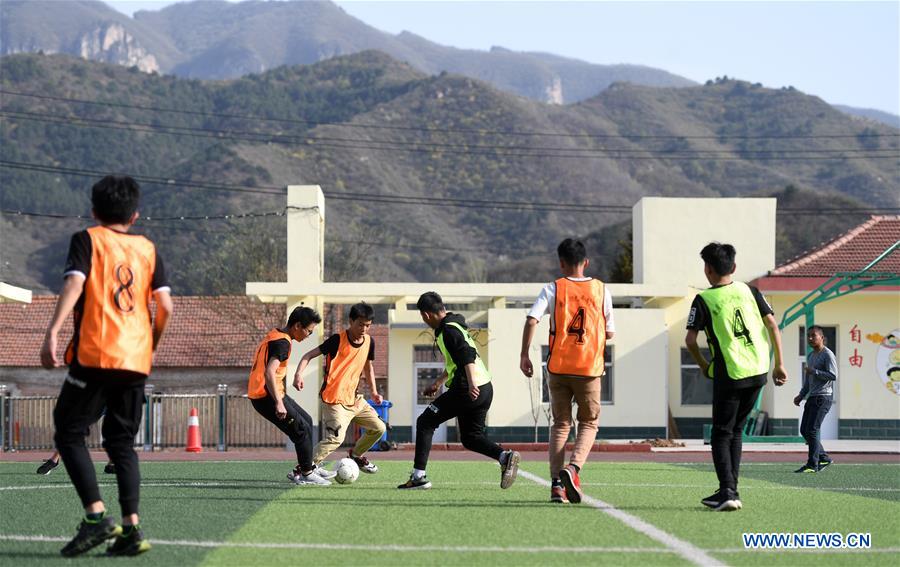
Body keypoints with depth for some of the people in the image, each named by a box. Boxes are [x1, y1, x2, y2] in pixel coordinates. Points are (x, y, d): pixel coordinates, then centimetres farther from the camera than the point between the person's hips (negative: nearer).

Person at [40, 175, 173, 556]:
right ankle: (131, 528, -2)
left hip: (94, 356, -4)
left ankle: (97, 516, -11)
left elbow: (74, 284, -13)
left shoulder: (87, 240, 4)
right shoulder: (147, 248, 14)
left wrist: (52, 332, -20)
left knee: (69, 433, 5)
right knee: (122, 443, 11)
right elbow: (165, 306, 7)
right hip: (136, 361, 4)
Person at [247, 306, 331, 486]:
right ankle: (306, 474, 6)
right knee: (302, 429, -4)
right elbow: (269, 373, -29)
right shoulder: (282, 343, -18)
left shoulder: (273, 335, 13)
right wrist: (278, 403, -33)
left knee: (306, 421, 16)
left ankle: (306, 468, 18)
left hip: (259, 393, 10)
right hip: (267, 395, -10)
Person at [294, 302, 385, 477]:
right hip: (334, 401, -7)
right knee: (336, 437, -23)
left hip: (353, 398, 7)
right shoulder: (337, 340, -15)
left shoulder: (369, 342, 4)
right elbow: (309, 355, -14)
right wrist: (299, 374, -30)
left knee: (379, 428, 9)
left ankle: (356, 455, 31)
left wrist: (374, 392, 15)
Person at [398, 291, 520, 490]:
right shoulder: (453, 325, 21)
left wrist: (471, 384, -35)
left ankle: (418, 476, 2)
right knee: (471, 438, 18)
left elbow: (467, 356, -25)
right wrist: (439, 382, 43)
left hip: (467, 391, -9)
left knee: (425, 423, 4)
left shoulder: (449, 330, -10)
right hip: (485, 389, 9)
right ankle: (505, 456, -7)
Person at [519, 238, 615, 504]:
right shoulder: (601, 290, 3)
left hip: (558, 367, 1)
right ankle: (573, 468, -14)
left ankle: (556, 482, 1)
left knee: (560, 424, 12)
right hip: (590, 368, -1)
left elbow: (531, 320, -13)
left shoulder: (553, 289, -1)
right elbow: (610, 333, 8)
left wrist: (524, 354, -7)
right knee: (589, 423, 12)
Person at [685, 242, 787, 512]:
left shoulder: (704, 300, -4)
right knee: (736, 431, 17)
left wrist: (703, 365, 8)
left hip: (729, 375, -5)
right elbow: (772, 325, 3)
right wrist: (779, 365, 7)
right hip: (759, 372, 5)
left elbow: (690, 339, -10)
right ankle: (730, 490, 17)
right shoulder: (750, 291, 7)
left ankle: (728, 492, -13)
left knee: (722, 434, 3)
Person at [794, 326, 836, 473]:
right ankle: (824, 458, 17)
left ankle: (812, 464, -9)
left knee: (812, 430, -13)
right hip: (812, 397, 9)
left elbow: (833, 376, -17)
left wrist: (814, 372, -14)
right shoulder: (810, 356, 19)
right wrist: (801, 396, 16)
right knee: (804, 430, 7)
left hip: (824, 396, -9)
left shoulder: (828, 355, -7)